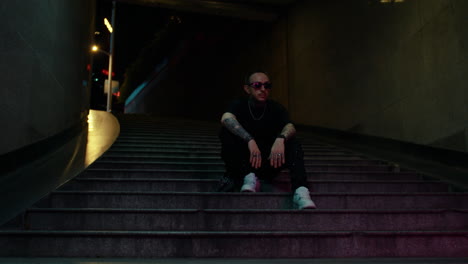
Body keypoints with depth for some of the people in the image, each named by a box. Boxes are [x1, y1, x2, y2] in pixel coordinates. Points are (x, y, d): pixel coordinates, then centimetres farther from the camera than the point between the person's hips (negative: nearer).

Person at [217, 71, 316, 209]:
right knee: (227, 132, -26)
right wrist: (250, 140, -46)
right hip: (241, 164, -1)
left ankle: (300, 191, -41)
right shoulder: (239, 105, -8)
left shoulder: (276, 109, -2)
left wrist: (281, 138, -47)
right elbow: (226, 119, -32)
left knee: (293, 144, -24)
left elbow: (290, 127, -22)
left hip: (267, 163, 2)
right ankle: (249, 177, -30)